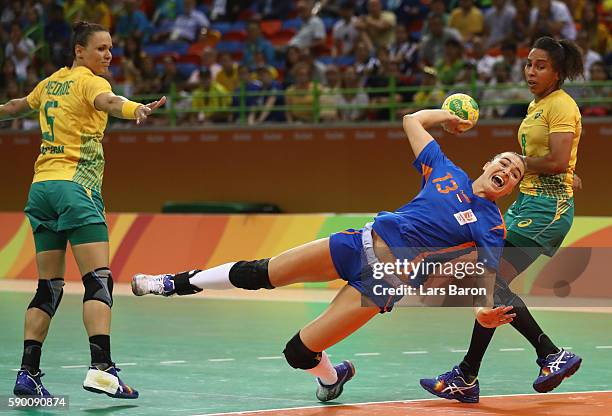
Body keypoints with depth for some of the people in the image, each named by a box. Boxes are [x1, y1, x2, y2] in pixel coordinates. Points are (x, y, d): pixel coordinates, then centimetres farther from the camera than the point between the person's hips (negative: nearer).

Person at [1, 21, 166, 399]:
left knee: (49, 287, 9)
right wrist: (135, 110, -50)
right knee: (99, 281, -15)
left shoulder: (51, 83, 19)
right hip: (75, 185, -8)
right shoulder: (88, 81, -4)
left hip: (41, 186, 8)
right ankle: (101, 369, -28)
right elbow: (108, 101, -28)